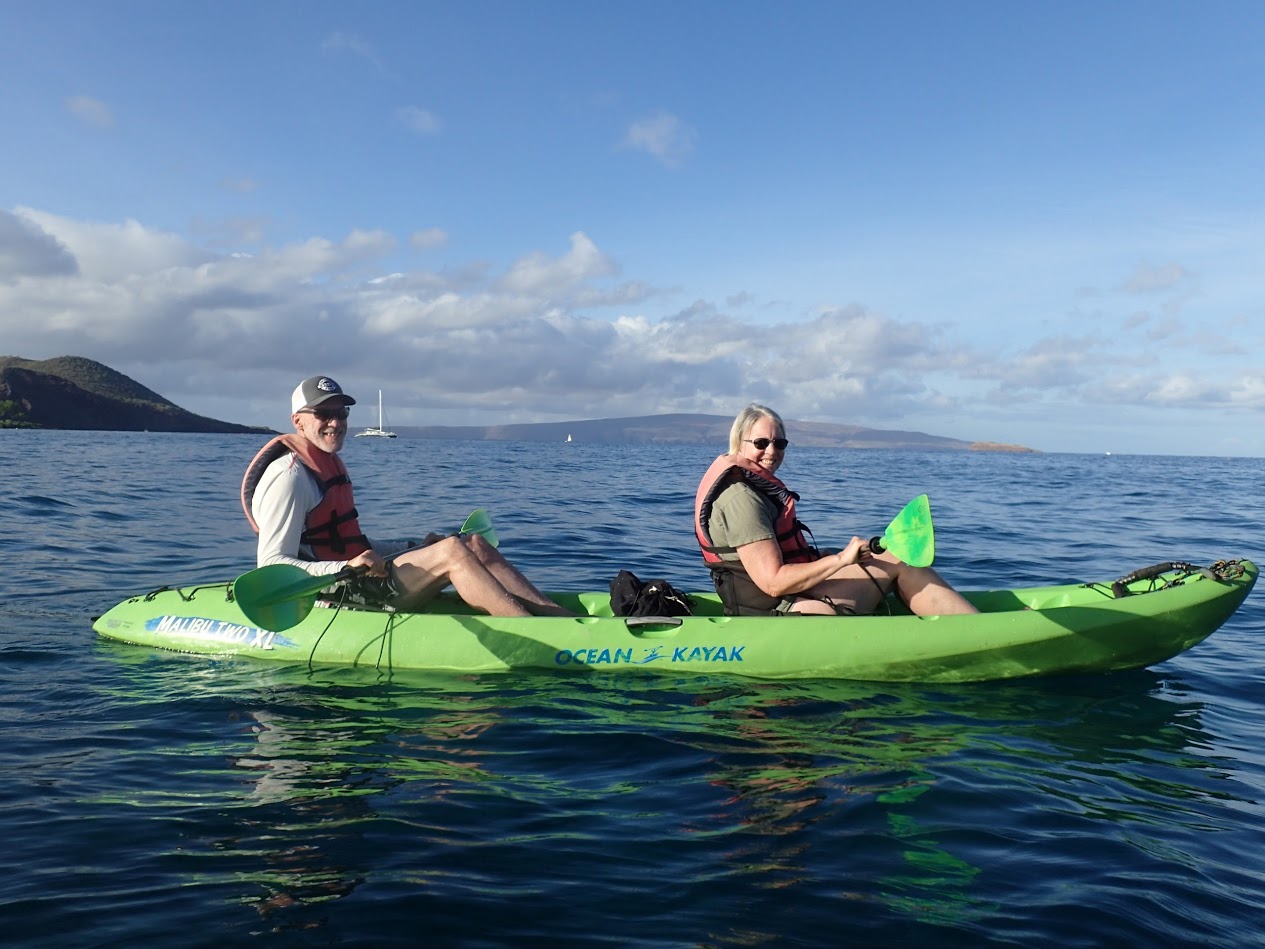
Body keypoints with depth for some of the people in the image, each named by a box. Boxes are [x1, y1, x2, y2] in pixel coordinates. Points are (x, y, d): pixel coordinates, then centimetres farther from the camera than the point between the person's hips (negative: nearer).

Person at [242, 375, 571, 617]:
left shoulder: (331, 465, 19)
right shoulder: (289, 477, -12)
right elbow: (272, 565, -18)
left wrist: (416, 548, 21)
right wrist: (343, 569, -32)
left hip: (355, 582, 10)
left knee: (475, 544, -4)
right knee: (451, 551, -24)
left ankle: (560, 616, -13)